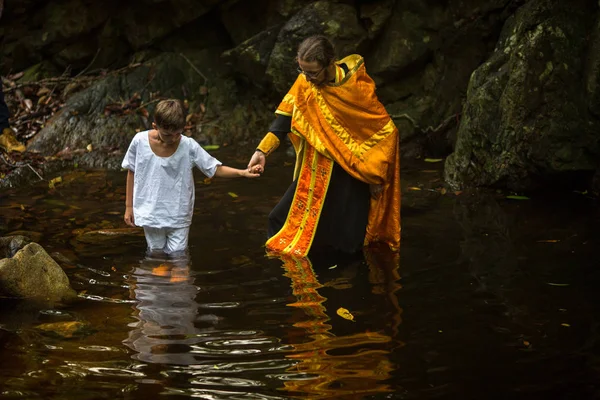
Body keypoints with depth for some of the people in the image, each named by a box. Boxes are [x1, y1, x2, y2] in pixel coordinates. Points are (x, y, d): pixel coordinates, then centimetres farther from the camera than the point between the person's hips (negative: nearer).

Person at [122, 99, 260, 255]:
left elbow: (215, 169, -9)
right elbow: (131, 173, 2)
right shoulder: (140, 142, -12)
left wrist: (242, 172, -25)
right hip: (150, 214, 1)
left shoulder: (189, 146, -15)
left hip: (178, 217, -1)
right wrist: (129, 206, 6)